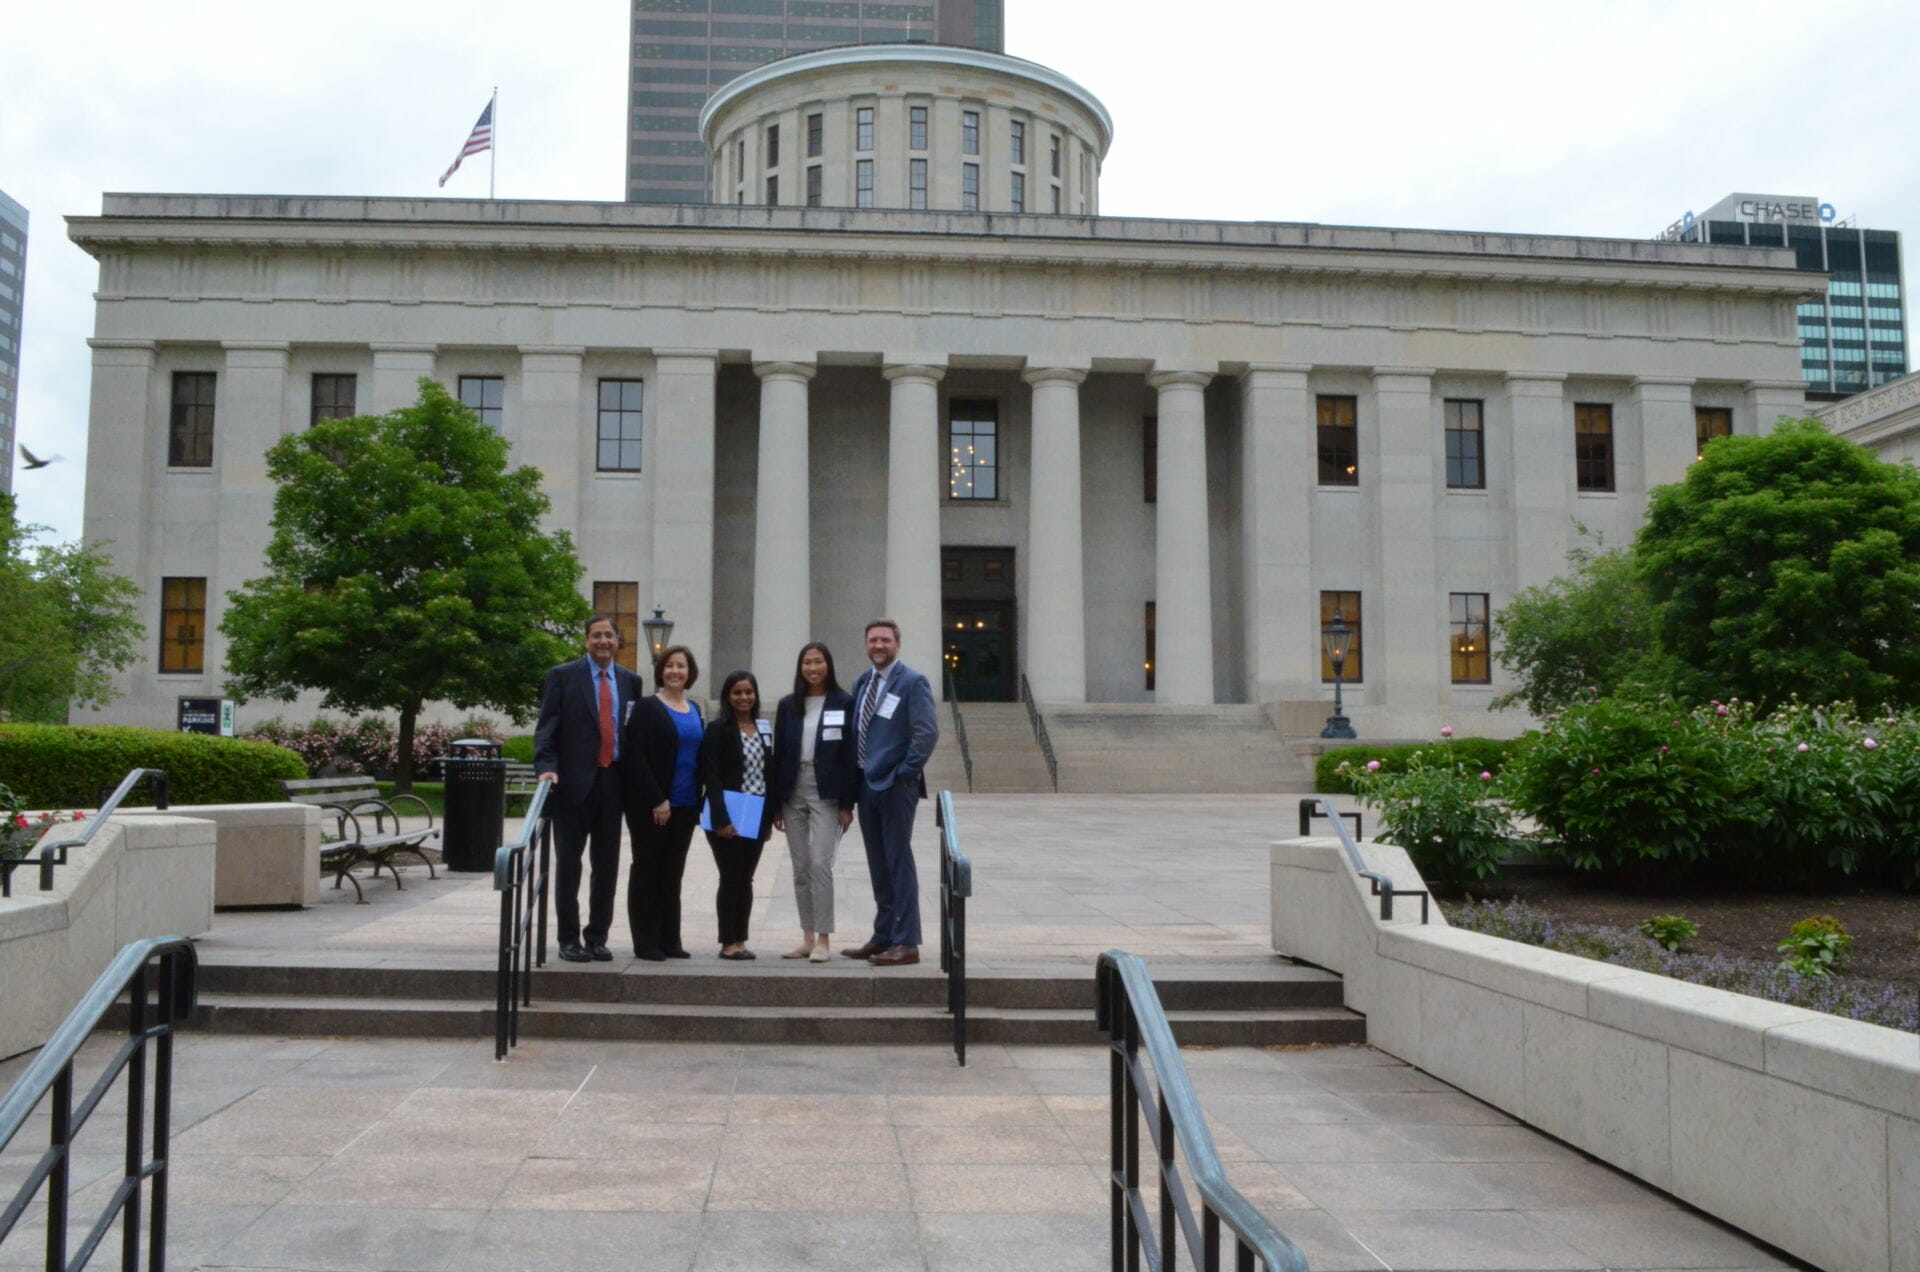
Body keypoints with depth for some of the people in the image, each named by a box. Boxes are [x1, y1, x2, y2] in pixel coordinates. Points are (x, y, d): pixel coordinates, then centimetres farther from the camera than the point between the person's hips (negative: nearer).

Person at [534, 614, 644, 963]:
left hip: (613, 781, 3)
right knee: (569, 863, 3)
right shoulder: (563, 676, 2)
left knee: (607, 864, 7)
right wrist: (546, 766, -17)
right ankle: (569, 938, 13)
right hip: (573, 781, -3)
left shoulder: (630, 681, 11)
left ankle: (597, 937, 17)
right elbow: (547, 726, -3)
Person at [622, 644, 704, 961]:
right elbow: (635, 756, -12)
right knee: (647, 870, 2)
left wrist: (698, 801, 8)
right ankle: (646, 942, 8)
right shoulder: (647, 708, -5)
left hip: (684, 806, 6)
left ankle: (670, 940, 16)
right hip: (650, 806, -6)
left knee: (673, 873, 10)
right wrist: (657, 800, -17)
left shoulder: (694, 710, 14)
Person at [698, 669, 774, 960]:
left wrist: (770, 816, 11)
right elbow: (711, 776, -11)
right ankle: (729, 943, 5)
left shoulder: (764, 729, 11)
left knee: (746, 879, 9)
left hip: (756, 817, 5)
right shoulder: (718, 730, -6)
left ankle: (740, 940, 15)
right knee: (731, 878, -2)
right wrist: (721, 819, -18)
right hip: (728, 816, -5)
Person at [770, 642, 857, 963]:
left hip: (826, 793, -4)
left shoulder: (844, 703, -1)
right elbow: (778, 754, 9)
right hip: (793, 793, 4)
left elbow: (850, 754, -3)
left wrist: (847, 803, -8)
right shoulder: (788, 705, 9)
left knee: (820, 864, -11)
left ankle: (823, 940, -4)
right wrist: (775, 804, 5)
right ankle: (807, 937, 15)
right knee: (800, 869, 8)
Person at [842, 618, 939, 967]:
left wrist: (905, 772, -15)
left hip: (896, 786, -7)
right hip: (866, 784, 7)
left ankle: (906, 944, 3)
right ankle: (883, 938, 22)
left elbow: (928, 732, -16)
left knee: (899, 863, -3)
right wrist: (855, 771, 10)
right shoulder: (861, 683, 13)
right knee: (879, 866, 13)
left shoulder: (912, 682, -9)